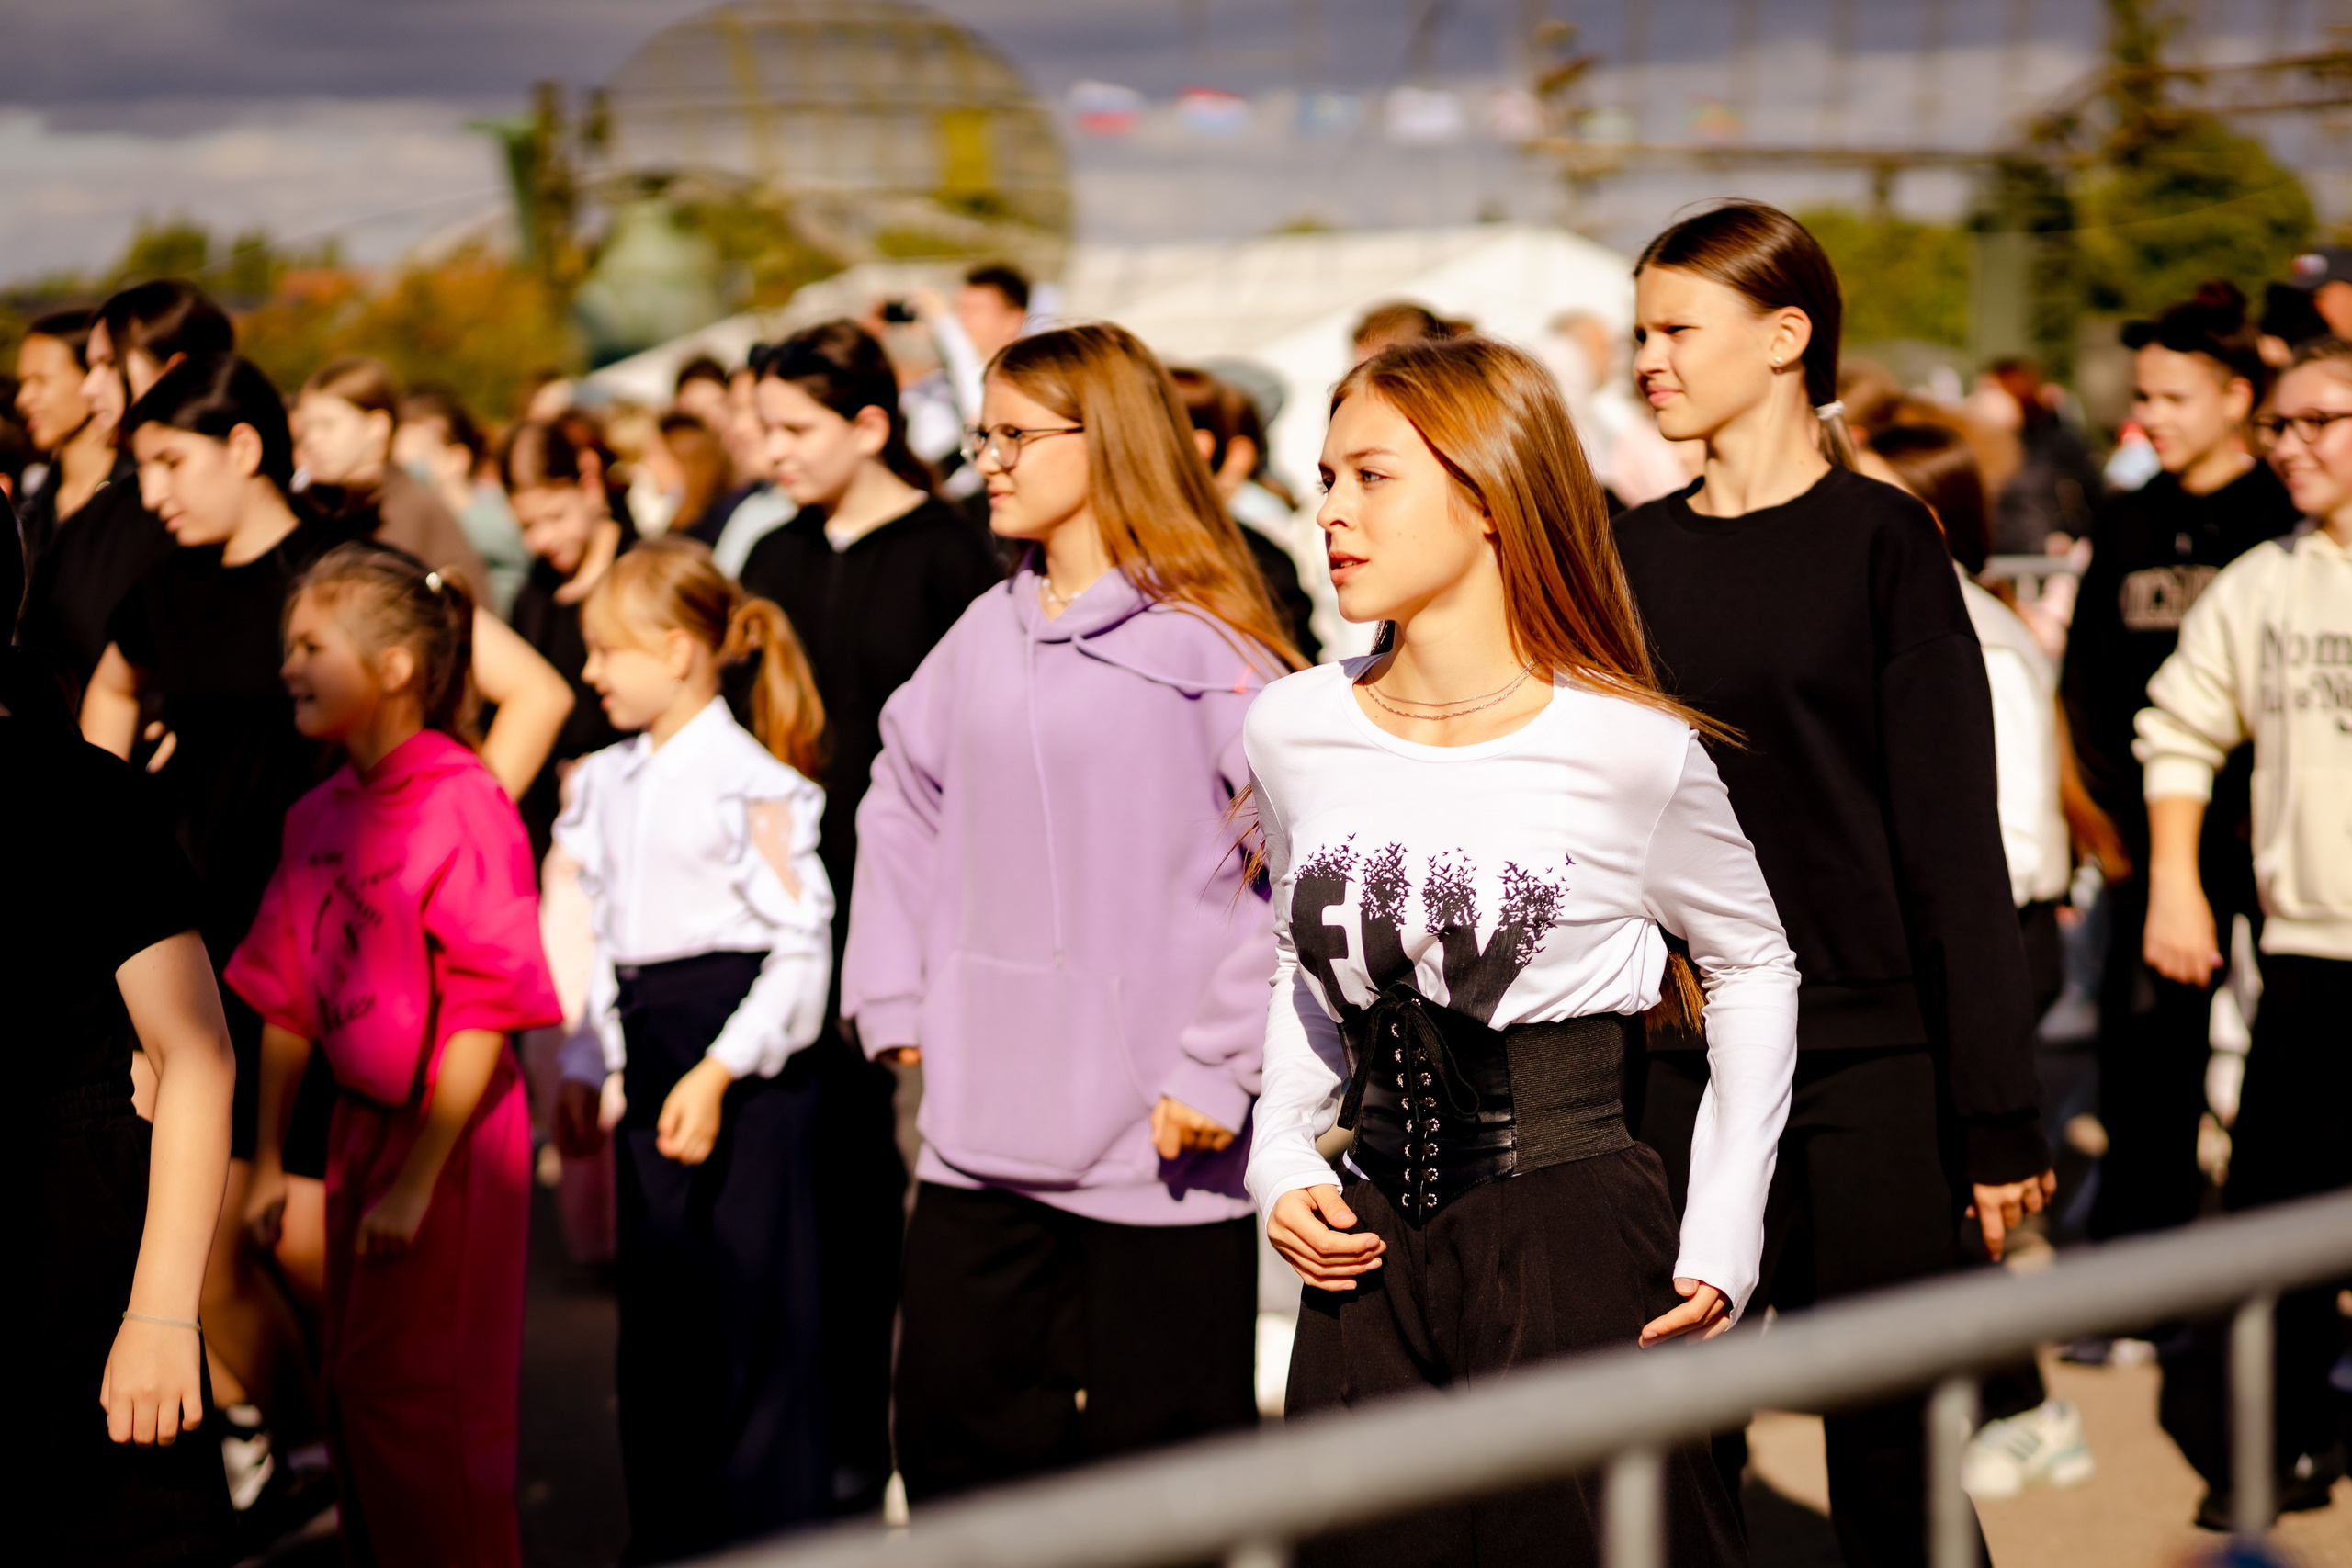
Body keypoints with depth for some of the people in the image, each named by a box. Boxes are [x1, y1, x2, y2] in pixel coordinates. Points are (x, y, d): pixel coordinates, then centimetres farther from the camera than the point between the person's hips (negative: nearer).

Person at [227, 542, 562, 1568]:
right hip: (359, 1128, 7)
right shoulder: (320, 814, 6)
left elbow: (485, 1013, -18)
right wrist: (267, 1159, 12)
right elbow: (288, 997, 12)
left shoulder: (464, 806, -17)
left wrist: (418, 1178, -18)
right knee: (358, 1396, 13)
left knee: (413, 1404, -2)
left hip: (451, 1135, -7)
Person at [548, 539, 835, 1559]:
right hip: (650, 1056, 7)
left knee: (751, 1313, -2)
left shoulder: (751, 783, -12)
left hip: (744, 1079, -7)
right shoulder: (608, 785, 12)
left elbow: (801, 947, -14)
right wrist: (585, 1068, 14)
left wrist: (721, 1071, -19)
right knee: (656, 1313, 11)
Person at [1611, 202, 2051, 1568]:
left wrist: (1997, 1112, -8)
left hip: (1866, 1069, -4)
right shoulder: (1634, 556, 9)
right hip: (1669, 1074, 4)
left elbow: (1953, 841, -5)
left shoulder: (1879, 542, -3)